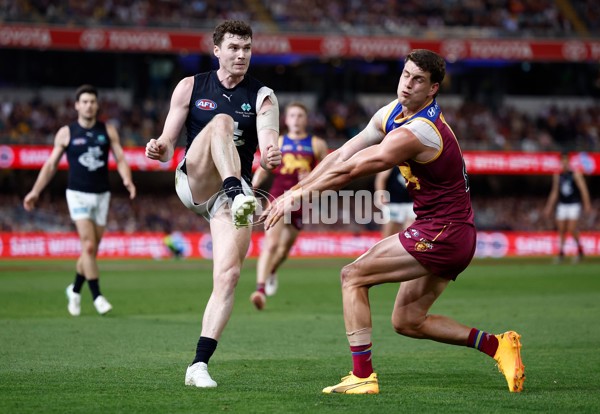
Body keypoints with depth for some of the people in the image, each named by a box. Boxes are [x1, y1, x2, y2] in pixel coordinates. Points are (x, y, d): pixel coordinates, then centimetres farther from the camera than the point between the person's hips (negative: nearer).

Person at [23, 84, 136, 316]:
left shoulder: (108, 131, 6)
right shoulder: (66, 133, 1)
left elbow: (120, 159, 4)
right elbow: (51, 164, 6)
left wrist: (127, 180, -16)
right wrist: (35, 191, 1)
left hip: (102, 195, 3)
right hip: (78, 194, -3)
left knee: (92, 250, 7)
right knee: (88, 246, -15)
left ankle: (75, 290, 27)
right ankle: (96, 295, -10)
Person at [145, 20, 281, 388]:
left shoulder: (262, 96, 7)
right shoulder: (191, 87, 8)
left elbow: (268, 138, -10)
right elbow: (168, 143, 6)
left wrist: (271, 155, -35)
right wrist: (160, 149, -19)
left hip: (235, 191, 1)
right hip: (192, 182, -1)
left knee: (229, 276, -16)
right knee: (221, 121, -27)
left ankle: (200, 365, -13)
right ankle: (239, 195, -51)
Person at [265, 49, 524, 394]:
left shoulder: (416, 133, -23)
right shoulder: (392, 113, 7)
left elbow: (348, 171, -19)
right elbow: (342, 155, 10)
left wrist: (296, 198, -11)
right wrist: (295, 191, 4)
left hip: (442, 233, -10)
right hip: (455, 236, 10)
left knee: (354, 276, -7)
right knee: (407, 321, 13)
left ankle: (363, 376, -8)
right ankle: (497, 345, 13)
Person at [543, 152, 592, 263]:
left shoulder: (575, 174, -6)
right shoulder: (557, 176, 8)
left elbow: (583, 189, -9)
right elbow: (554, 192, 16)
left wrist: (587, 204, -16)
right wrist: (549, 207, 16)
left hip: (574, 205, -5)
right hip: (562, 205, 5)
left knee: (572, 228, -13)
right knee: (561, 229, -1)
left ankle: (580, 250, 6)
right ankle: (561, 253, 7)